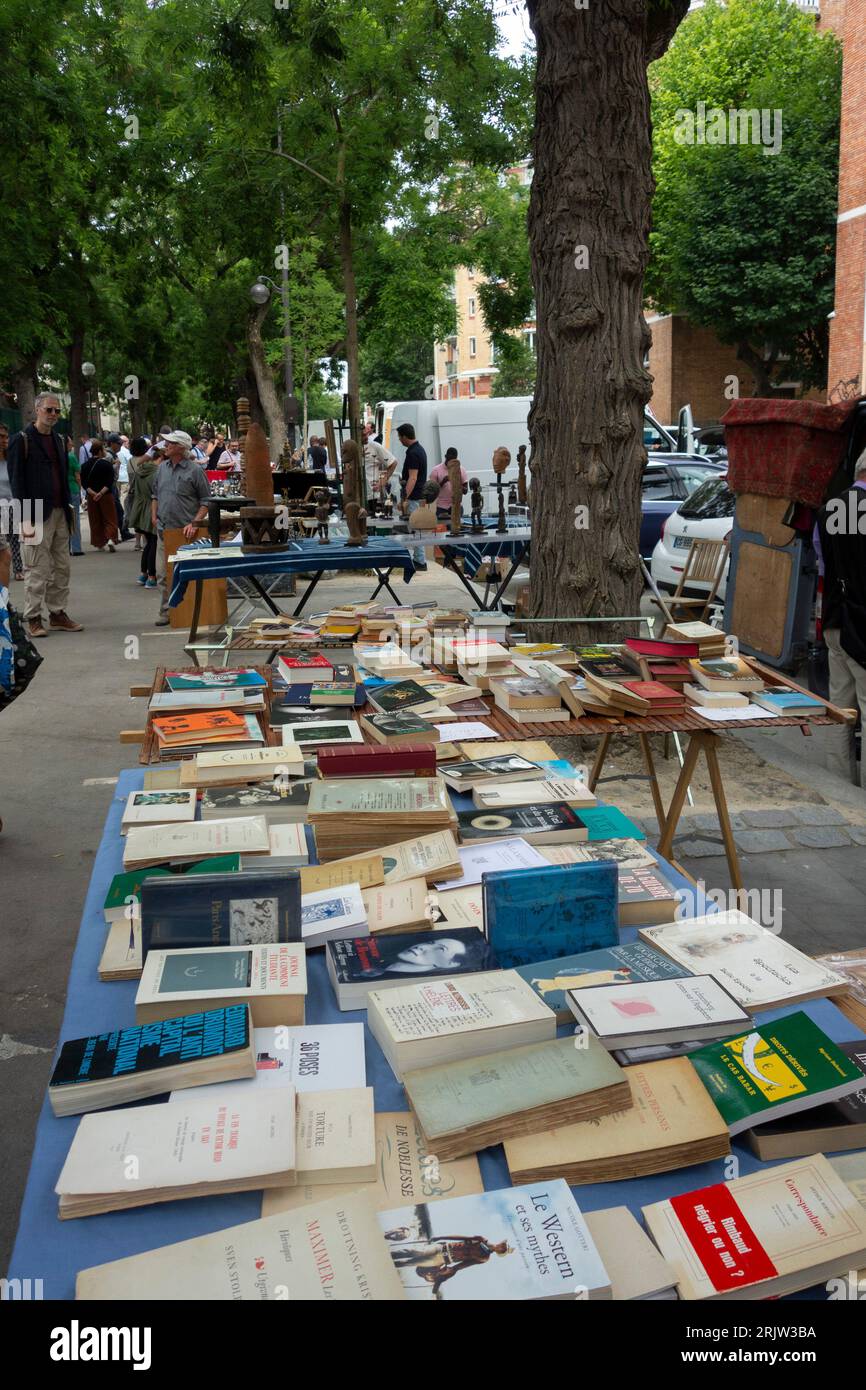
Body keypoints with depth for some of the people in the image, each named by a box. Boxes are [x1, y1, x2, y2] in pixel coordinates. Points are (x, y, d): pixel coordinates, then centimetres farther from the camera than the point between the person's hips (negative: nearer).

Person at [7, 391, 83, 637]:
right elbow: (16, 481, -9)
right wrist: (25, 520, -15)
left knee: (62, 568, 8)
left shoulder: (59, 440, 16)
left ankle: (57, 614, 17)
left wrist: (68, 510, 12)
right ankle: (33, 619, 3)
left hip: (60, 513, 7)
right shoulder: (22, 441, -5)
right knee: (38, 570, -5)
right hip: (38, 515, -7)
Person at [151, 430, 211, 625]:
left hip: (185, 532, -5)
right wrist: (154, 516, 10)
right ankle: (166, 611, 14)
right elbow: (155, 495, 23)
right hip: (164, 530, 6)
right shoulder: (162, 467, 12)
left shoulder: (195, 470, -6)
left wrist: (195, 523, -15)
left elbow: (206, 501, -5)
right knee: (163, 574, 5)